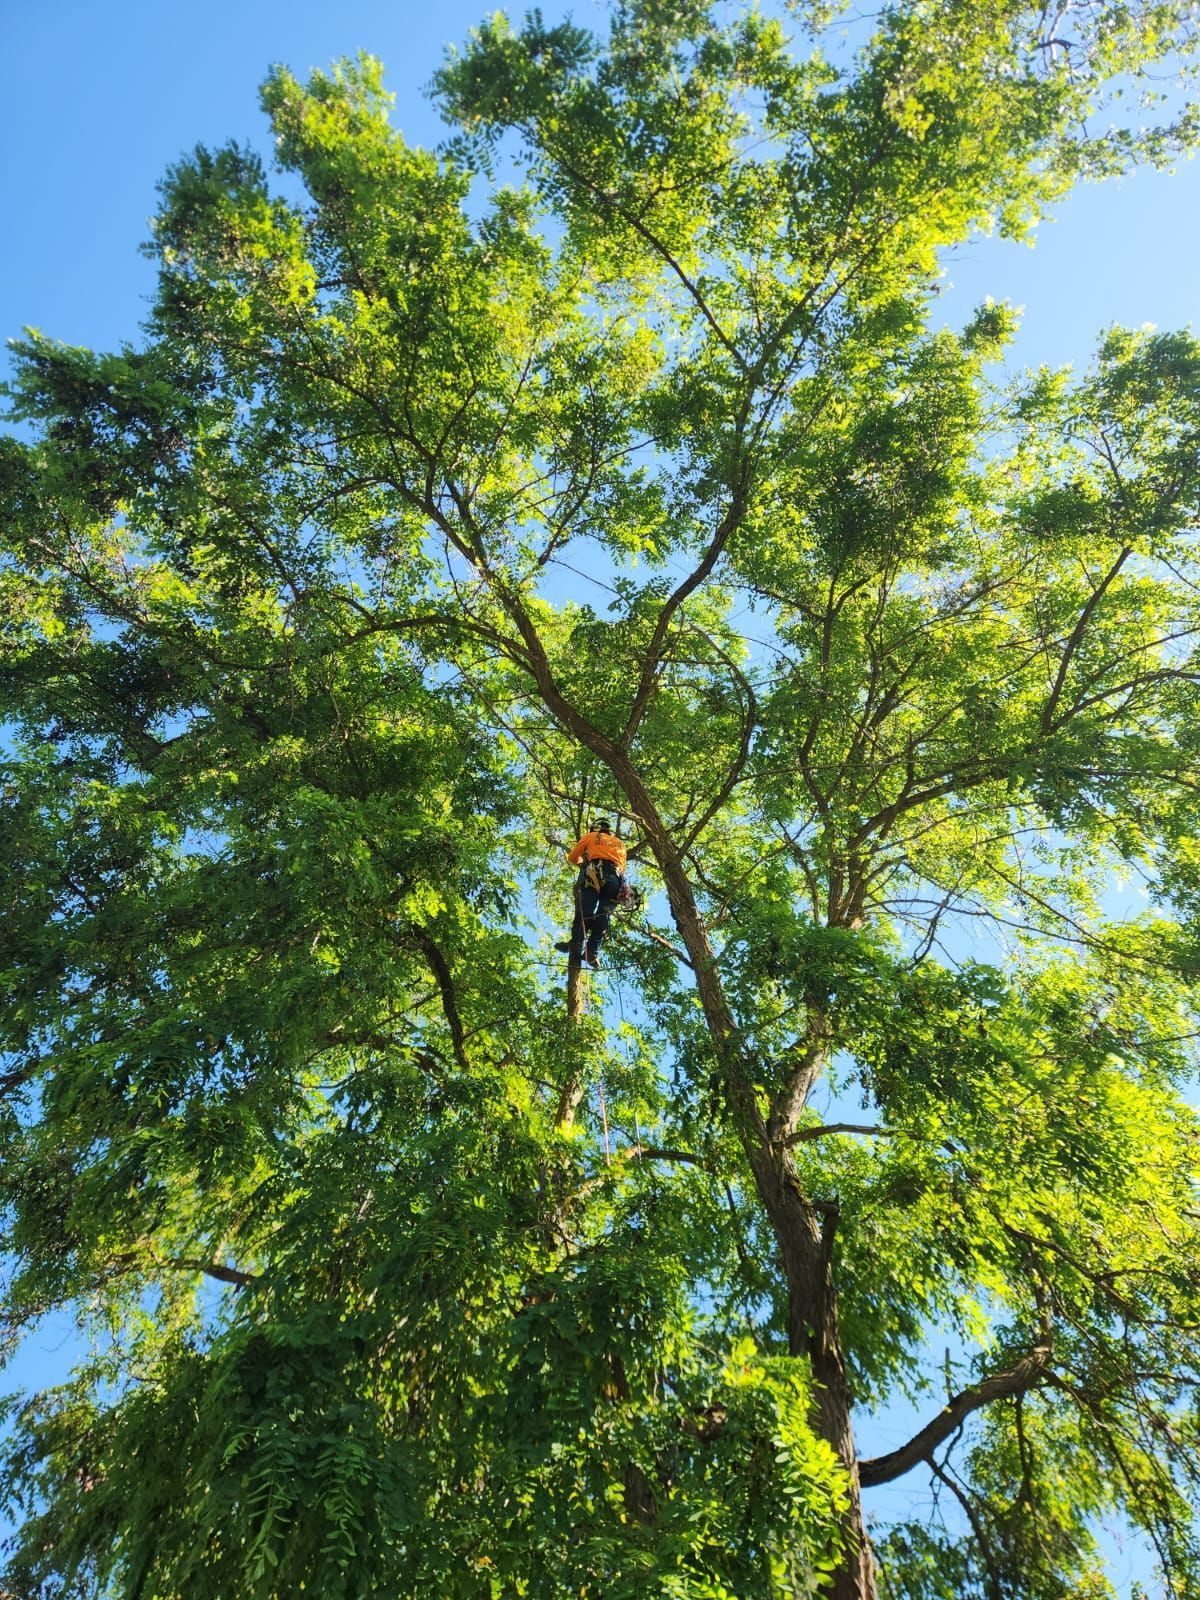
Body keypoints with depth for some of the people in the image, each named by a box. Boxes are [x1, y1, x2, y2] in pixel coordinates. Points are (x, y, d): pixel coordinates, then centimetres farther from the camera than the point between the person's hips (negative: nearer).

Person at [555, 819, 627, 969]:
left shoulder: (591, 836, 25)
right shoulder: (619, 843, 35)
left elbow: (572, 858, 27)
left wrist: (583, 863, 47)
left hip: (595, 874, -3)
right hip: (616, 879, 3)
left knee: (584, 911, -12)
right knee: (603, 916, -6)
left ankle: (576, 945, -25)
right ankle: (593, 952, -19)